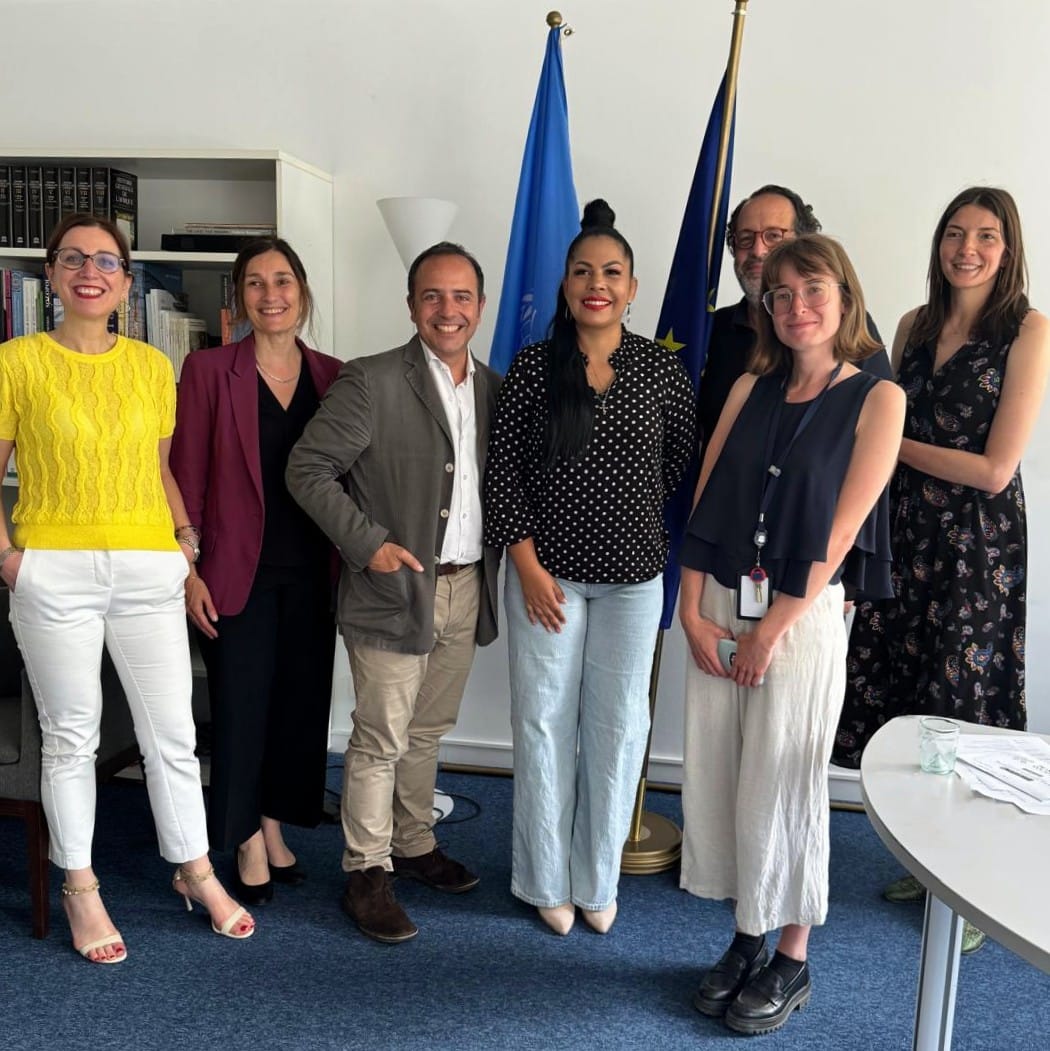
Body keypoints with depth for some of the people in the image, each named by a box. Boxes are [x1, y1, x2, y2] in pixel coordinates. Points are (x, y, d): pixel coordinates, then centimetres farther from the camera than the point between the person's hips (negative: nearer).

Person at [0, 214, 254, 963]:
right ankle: (80, 887, 26)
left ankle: (195, 869, 27)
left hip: (150, 571, 2)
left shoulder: (153, 366, 8)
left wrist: (186, 533, 4)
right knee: (71, 735, 9)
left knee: (173, 731, 8)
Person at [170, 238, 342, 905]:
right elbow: (185, 477, -4)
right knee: (241, 707, 4)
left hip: (311, 572, 4)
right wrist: (188, 572, -8)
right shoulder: (209, 371, -4)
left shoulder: (333, 376, 5)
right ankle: (247, 844, 24)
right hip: (239, 571, -3)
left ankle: (274, 830, 32)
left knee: (301, 705, 12)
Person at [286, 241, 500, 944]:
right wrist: (368, 544, -17)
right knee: (381, 739, 2)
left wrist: (502, 565, 5)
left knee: (428, 731, 19)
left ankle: (414, 846, 35)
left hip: (467, 589, 6)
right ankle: (367, 874, 18)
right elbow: (308, 470, -11)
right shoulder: (372, 383, -11)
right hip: (394, 588, -6)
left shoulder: (493, 388, 8)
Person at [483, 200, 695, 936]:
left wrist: (631, 511, 2)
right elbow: (504, 468, -5)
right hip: (547, 572, -1)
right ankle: (548, 881, 25)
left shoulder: (662, 369, 0)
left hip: (633, 575, 1)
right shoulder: (533, 366, -3)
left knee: (619, 727, 9)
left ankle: (598, 879, 27)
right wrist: (528, 563, -10)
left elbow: (683, 464, 9)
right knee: (545, 723, 7)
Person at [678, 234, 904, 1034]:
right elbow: (706, 503, 4)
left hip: (802, 615, -4)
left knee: (780, 788, 3)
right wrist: (693, 611, -5)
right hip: (719, 607, 5)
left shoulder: (876, 399, -4)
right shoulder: (751, 388, 9)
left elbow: (840, 530, -10)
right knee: (716, 779, 8)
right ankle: (748, 939, 27)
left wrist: (773, 628, -12)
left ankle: (792, 962, 22)